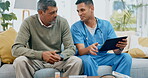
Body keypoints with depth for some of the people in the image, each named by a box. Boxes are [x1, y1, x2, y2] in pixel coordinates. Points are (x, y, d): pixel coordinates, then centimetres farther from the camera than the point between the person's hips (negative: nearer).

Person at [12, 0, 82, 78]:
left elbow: (71, 48, -5)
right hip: (35, 60, -1)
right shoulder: (29, 22, -11)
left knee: (77, 61, -25)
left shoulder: (63, 22, -4)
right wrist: (41, 54, -32)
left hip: (57, 60, 2)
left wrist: (60, 56, -29)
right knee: (19, 61, -32)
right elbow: (16, 49, -19)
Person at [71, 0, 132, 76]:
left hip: (103, 56, 3)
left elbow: (115, 50, -5)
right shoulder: (76, 27, -6)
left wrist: (120, 48, -30)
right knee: (87, 60, -37)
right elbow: (80, 51, -16)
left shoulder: (106, 25, 1)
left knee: (126, 57, -17)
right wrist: (89, 49, -40)